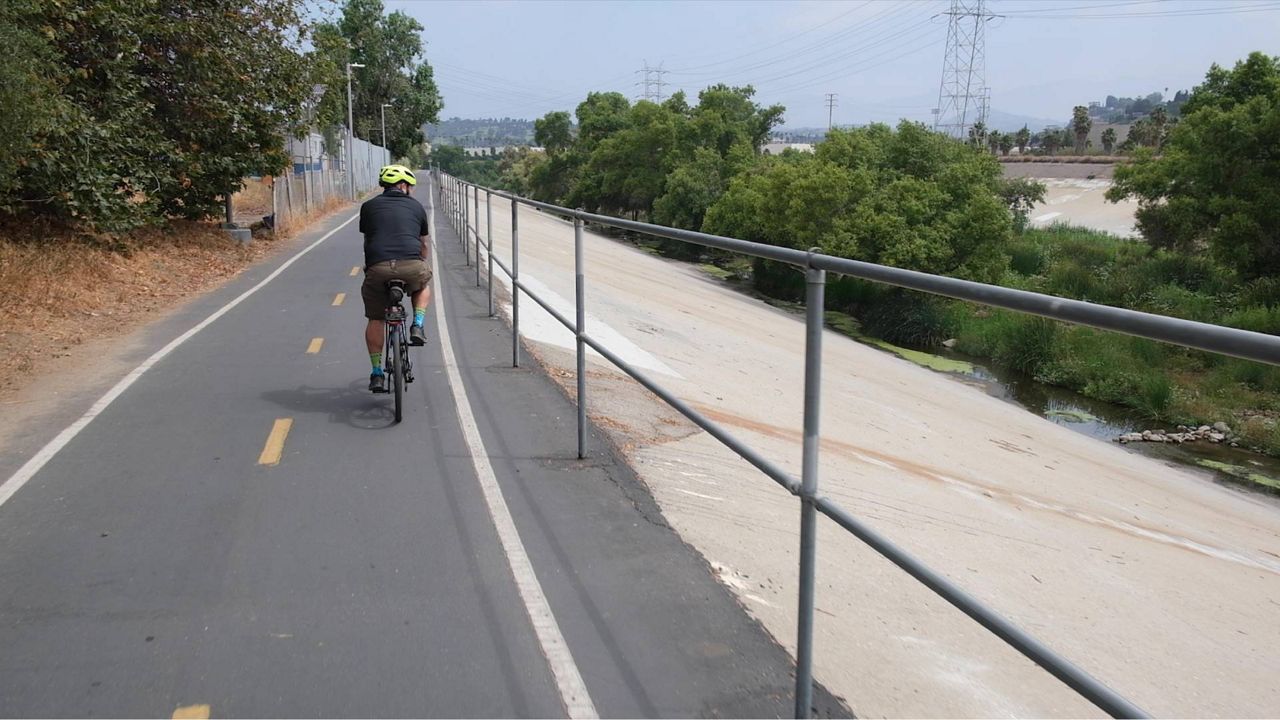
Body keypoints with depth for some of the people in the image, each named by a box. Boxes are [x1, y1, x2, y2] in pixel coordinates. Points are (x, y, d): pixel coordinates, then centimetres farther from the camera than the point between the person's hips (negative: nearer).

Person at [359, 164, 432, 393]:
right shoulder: (416, 207, 19)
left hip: (378, 268, 1)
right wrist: (422, 266, 47)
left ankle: (377, 374, 15)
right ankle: (417, 325, 14)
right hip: (411, 266, -1)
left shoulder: (369, 207, 20)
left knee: (375, 319, 17)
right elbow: (425, 245, 28)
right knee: (423, 285, 34)